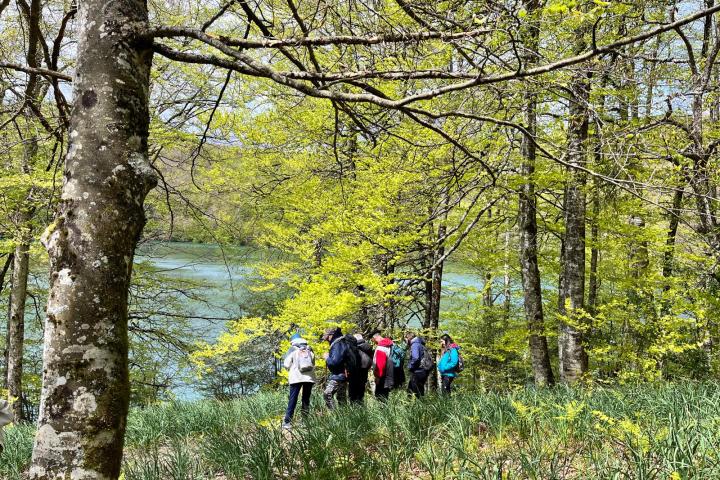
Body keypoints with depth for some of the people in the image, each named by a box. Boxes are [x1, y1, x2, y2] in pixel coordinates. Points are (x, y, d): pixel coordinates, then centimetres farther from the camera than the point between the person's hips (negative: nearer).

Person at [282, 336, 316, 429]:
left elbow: (287, 364, 0)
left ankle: (287, 422, -6)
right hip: (309, 377, 3)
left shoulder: (293, 350, 2)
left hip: (296, 377, -3)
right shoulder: (309, 350, 11)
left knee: (292, 400, -3)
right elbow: (313, 363, 10)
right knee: (306, 399, 10)